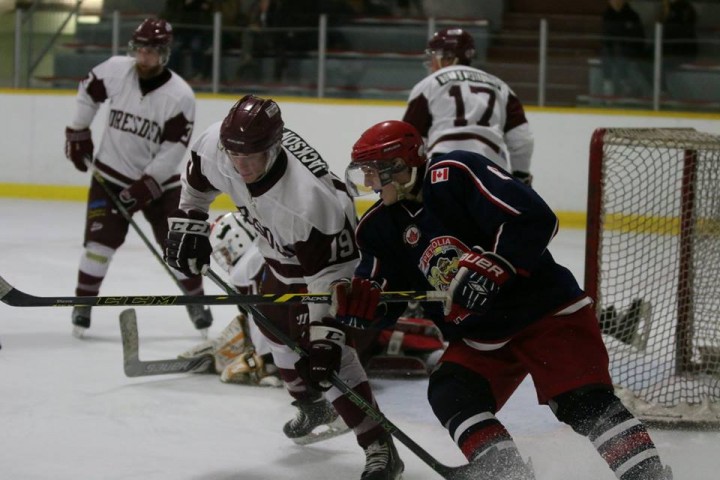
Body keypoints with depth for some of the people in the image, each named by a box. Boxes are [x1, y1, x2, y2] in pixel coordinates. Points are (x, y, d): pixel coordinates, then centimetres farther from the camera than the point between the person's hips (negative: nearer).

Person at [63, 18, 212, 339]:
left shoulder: (180, 96, -18)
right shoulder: (115, 70, -11)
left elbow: (173, 151, -18)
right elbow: (88, 92, 10)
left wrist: (145, 186, -22)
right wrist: (78, 134, 10)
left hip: (159, 180, -1)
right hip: (112, 174, 1)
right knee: (101, 240, -8)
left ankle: (196, 301, 18)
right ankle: (83, 303, 6)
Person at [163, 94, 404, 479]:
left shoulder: (309, 196, -44)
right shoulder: (215, 145, -25)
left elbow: (329, 272, -37)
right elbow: (197, 179, 1)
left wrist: (323, 334, -39)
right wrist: (188, 225, 1)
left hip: (329, 247, -8)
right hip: (280, 252, 8)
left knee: (326, 351, -20)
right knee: (274, 326, 23)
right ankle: (313, 406, 49)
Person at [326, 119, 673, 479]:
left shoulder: (455, 175, -17)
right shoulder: (379, 226, 5)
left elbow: (535, 220, -25)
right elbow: (383, 299, 7)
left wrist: (488, 267, -32)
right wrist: (355, 303, -15)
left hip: (548, 308, -7)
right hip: (479, 338, 7)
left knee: (584, 401, -19)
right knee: (450, 395, -14)